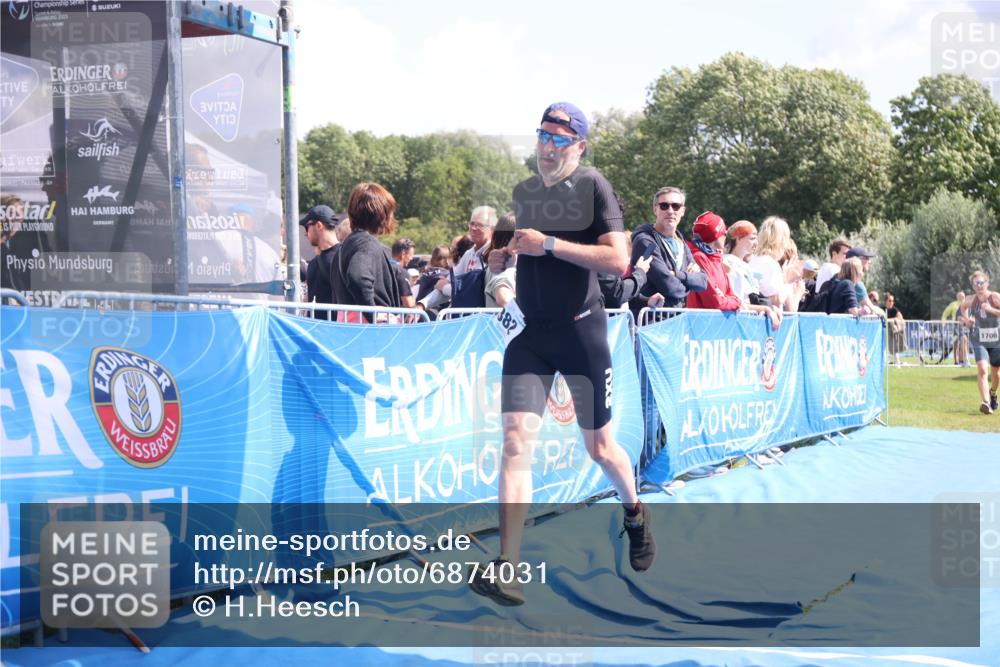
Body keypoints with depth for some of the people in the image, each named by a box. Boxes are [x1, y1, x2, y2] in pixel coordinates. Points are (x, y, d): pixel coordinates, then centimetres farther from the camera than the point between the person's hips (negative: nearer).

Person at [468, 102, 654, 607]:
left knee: (599, 447, 10)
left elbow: (617, 260, -18)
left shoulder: (593, 186, -6)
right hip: (530, 332, 4)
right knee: (516, 439, -13)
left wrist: (548, 244, -19)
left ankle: (635, 515, 43)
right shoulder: (523, 192, 12)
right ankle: (507, 569, -19)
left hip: (581, 330, -4)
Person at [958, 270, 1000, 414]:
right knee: (982, 369, -20)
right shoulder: (971, 299, -2)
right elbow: (963, 307, 22)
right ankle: (986, 403, -26)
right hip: (979, 341, 0)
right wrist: (965, 318, 5)